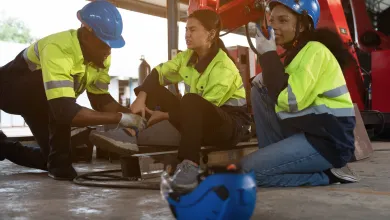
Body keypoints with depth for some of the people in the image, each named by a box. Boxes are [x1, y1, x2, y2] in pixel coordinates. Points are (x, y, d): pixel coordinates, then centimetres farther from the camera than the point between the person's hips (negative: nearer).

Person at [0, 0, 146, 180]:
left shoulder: (101, 55, -15)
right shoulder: (57, 49, -41)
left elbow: (100, 99, -8)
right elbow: (66, 112, -48)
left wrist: (132, 114, -25)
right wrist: (120, 118, -43)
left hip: (38, 101, 8)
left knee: (51, 159, 10)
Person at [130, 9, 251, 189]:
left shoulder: (223, 68, -22)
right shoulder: (188, 56, 0)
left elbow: (203, 108, -24)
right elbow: (159, 73, -3)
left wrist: (164, 116, -22)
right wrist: (141, 98, -20)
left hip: (230, 126, -7)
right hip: (199, 123, 7)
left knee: (190, 101, -39)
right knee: (153, 90, -6)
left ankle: (189, 165, -39)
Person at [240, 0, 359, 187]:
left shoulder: (314, 51, -14)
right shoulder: (295, 51, 14)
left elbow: (291, 100, -24)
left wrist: (269, 54, -15)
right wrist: (264, 80, -1)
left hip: (327, 140, -9)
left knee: (247, 170, -15)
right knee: (258, 91, 7)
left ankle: (327, 173, -5)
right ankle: (273, 157, 6)